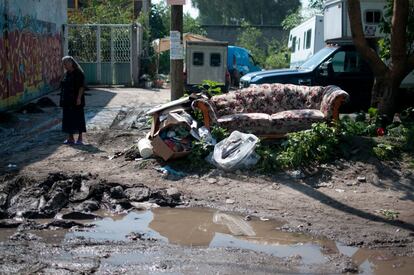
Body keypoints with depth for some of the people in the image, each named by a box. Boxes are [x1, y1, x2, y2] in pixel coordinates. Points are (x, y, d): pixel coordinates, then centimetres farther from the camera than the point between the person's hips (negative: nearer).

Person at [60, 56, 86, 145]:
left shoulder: (78, 73, -9)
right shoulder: (66, 74, 12)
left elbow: (82, 86, -14)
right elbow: (63, 87, 16)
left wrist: (79, 98, -21)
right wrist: (62, 100, 12)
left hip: (76, 101, -7)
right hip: (67, 101, 7)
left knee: (78, 117, -1)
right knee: (68, 118, 9)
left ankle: (80, 138, 6)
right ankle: (70, 138, 16)